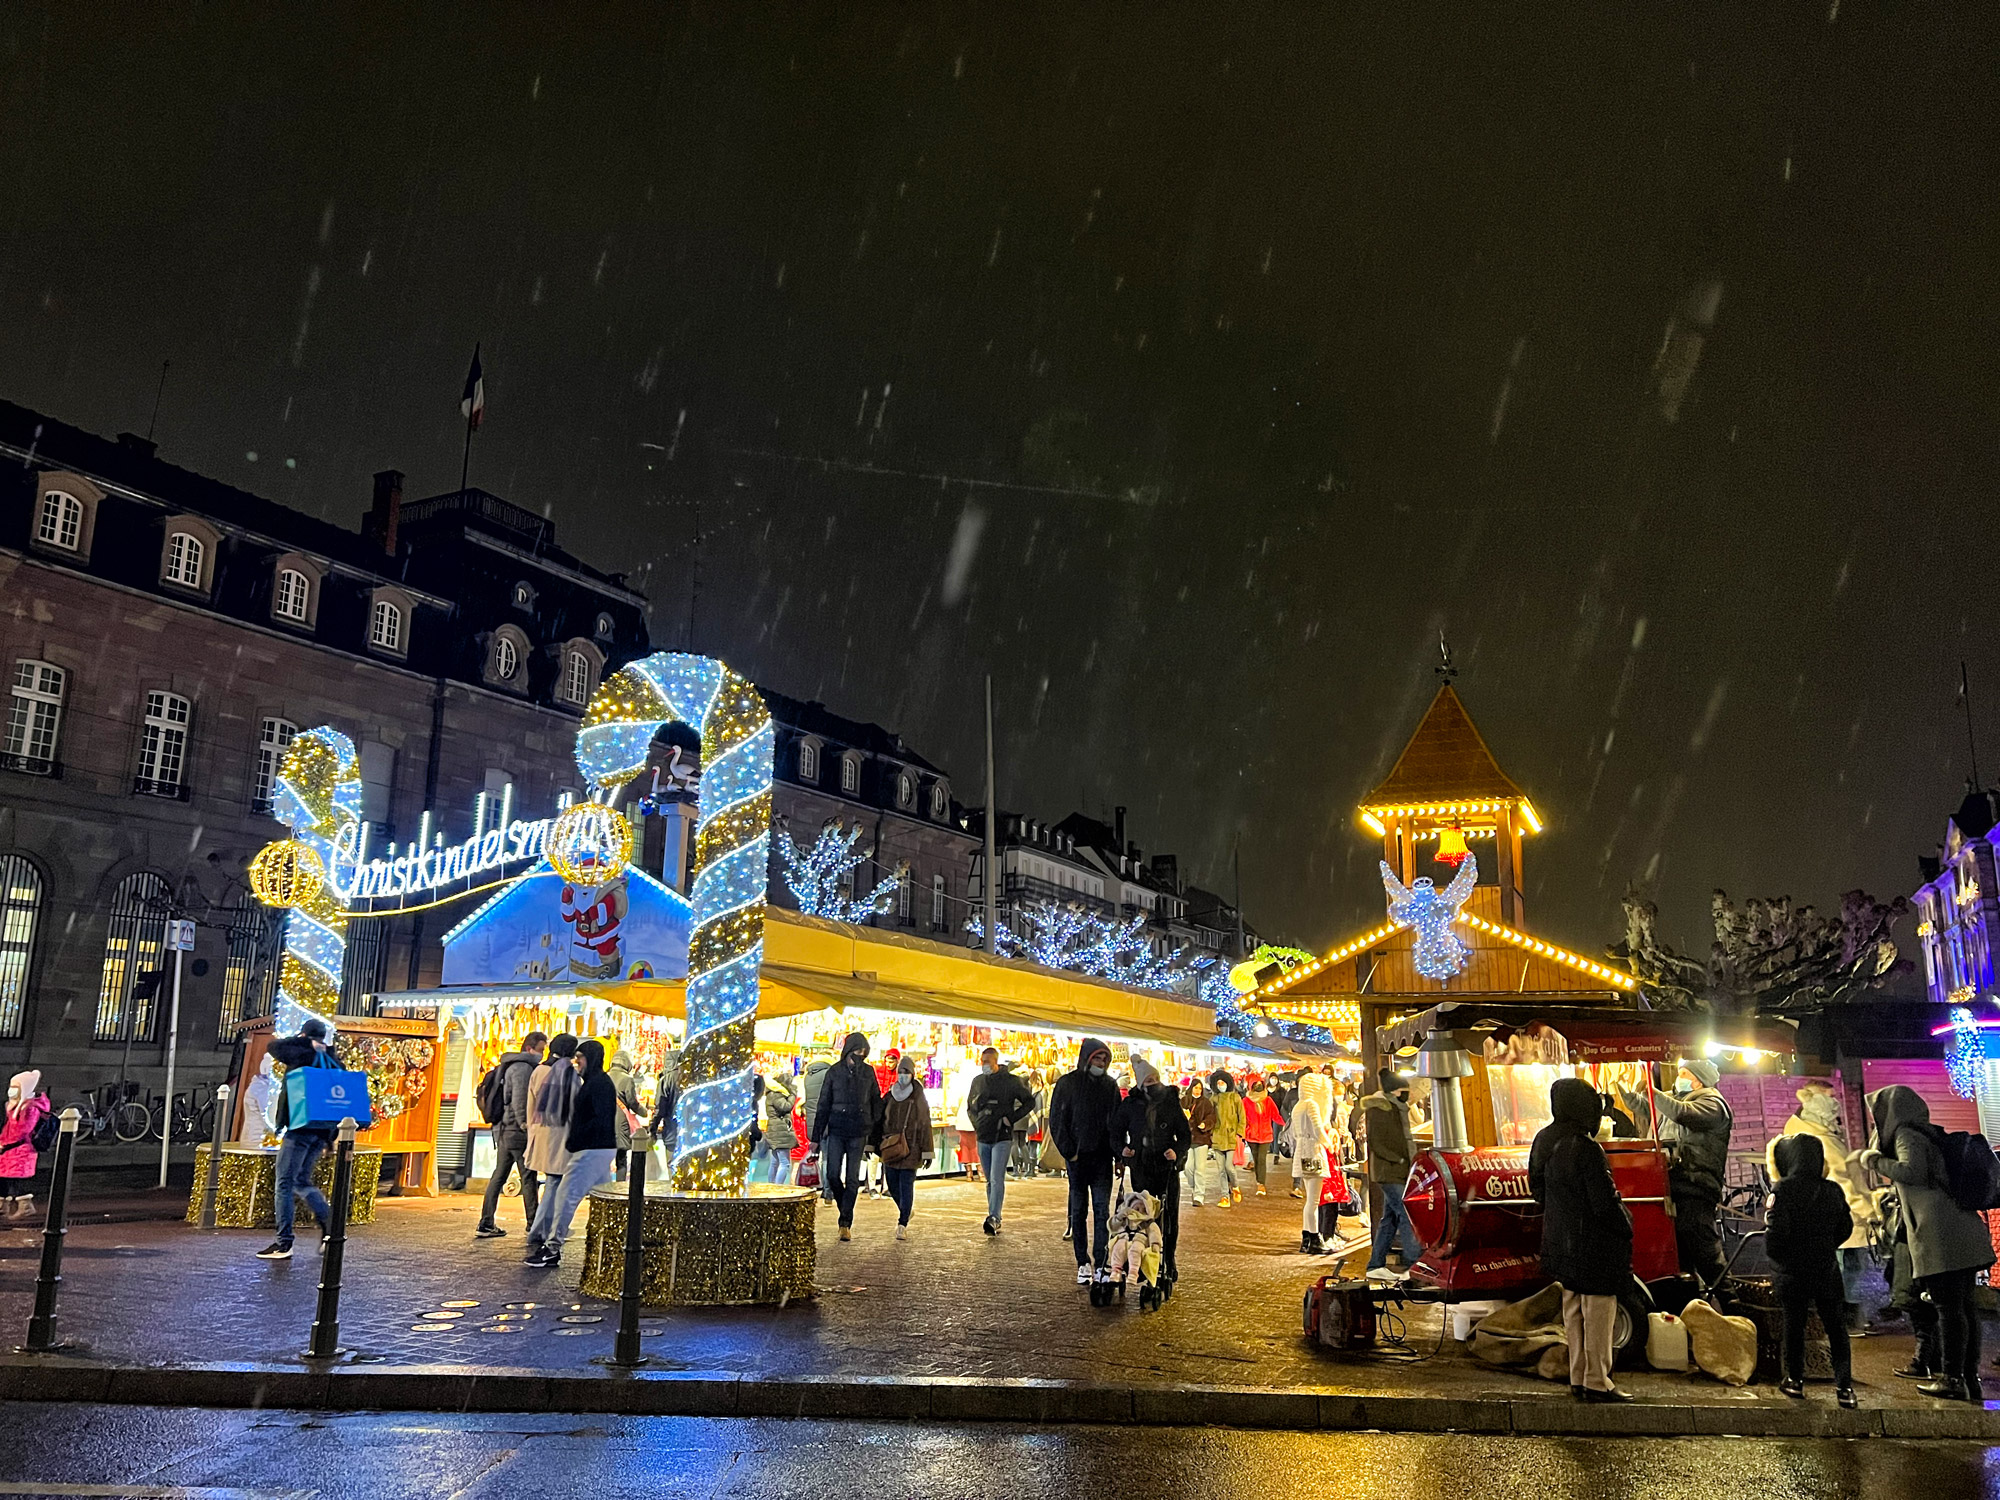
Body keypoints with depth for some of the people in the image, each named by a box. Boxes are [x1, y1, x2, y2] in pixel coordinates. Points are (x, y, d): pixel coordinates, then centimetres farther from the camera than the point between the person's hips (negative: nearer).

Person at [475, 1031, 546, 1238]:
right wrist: (525, 1124, -19)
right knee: (529, 1177, -2)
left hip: (503, 1130, 10)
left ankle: (486, 1224, 11)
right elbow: (520, 1100, -21)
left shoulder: (510, 1066, 19)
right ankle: (534, 1224, 4)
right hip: (517, 1131, -10)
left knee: (498, 1175, 10)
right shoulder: (523, 1068, -13)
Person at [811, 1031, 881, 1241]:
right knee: (832, 1174, -6)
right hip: (836, 1131, 0)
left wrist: (875, 1133, 4)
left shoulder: (868, 1072, 4)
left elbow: (876, 1102, 10)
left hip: (858, 1133, 0)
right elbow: (823, 1105, 3)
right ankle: (844, 1209, 19)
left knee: (852, 1179, 1)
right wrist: (816, 1136, 0)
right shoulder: (834, 1072, 1)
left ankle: (846, 1223, 7)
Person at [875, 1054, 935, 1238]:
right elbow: (879, 1122, 13)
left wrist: (927, 1152, -4)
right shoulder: (888, 1097, 9)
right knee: (893, 1187, 8)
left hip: (910, 1149, -4)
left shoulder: (918, 1099, -1)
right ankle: (906, 1211, 33)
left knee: (906, 1186, -6)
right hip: (889, 1150, 4)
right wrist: (873, 1145, 10)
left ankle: (903, 1223, 1)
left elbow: (925, 1126, -1)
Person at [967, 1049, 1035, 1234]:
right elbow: (970, 1107, 23)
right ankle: (994, 1219, 16)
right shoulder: (977, 1082, 9)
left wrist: (1011, 1119, -8)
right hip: (983, 1138, 5)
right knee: (990, 1181, 10)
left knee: (996, 1179, -15)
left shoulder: (1010, 1081, -5)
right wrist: (977, 1125, 9)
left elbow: (1029, 1102, 0)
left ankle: (993, 1217, -21)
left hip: (1002, 1138, -5)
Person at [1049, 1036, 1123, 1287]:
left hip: (1102, 1157, 2)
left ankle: (1101, 1265, -3)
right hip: (1077, 1158, -2)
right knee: (1078, 1211, 5)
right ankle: (1083, 1265, 12)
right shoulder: (1067, 1084, -1)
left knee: (1102, 1210, -3)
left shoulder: (1110, 1085, 8)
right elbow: (1056, 1122, -2)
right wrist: (1069, 1152, -8)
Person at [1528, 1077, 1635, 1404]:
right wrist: (1626, 1227, -4)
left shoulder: (1543, 1142, 3)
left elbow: (1537, 1189, 13)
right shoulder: (1586, 1149, -24)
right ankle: (1596, 1382, 8)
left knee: (1573, 1310, 16)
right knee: (1598, 1311, 2)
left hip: (1560, 1241, 8)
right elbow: (1605, 1202, -20)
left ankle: (1578, 1378, 23)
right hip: (1593, 1245, -8)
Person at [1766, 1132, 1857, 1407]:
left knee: (1794, 1325, 12)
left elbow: (1775, 1231, -20)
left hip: (1794, 1271, -3)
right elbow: (1846, 1227, 7)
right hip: (1828, 1270, 3)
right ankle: (1844, 1385, 5)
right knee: (1836, 1327, 9)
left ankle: (1795, 1379, 21)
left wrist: (1776, 1256, -1)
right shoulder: (1833, 1191, -2)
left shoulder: (1783, 1191, -16)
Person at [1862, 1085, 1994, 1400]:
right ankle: (1970, 1378, 15)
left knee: (1948, 1306, -6)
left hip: (1939, 1234, -9)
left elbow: (1912, 1171, -20)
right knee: (1964, 1304, 11)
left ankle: (1953, 1378, -2)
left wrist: (1875, 1161, -8)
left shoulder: (1906, 1134, -6)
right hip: (1963, 1230, 9)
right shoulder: (1929, 1134, 20)